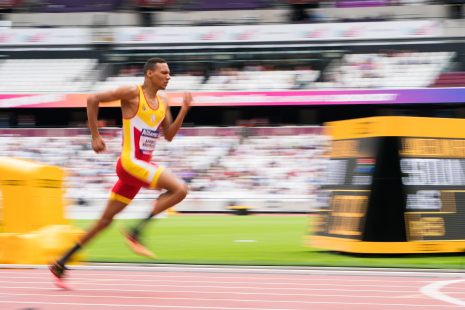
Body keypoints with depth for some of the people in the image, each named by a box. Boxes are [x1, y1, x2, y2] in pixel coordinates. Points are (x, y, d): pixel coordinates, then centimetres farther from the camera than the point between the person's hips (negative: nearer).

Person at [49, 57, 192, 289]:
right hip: (130, 161, -8)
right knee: (180, 189, -20)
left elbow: (169, 135, 16)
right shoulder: (132, 93, -8)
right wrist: (95, 136, -7)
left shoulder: (163, 102, 14)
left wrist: (183, 111, 2)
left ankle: (61, 264, 16)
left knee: (106, 219, 11)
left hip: (143, 165, 8)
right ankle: (135, 232, -15)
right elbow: (93, 100, -7)